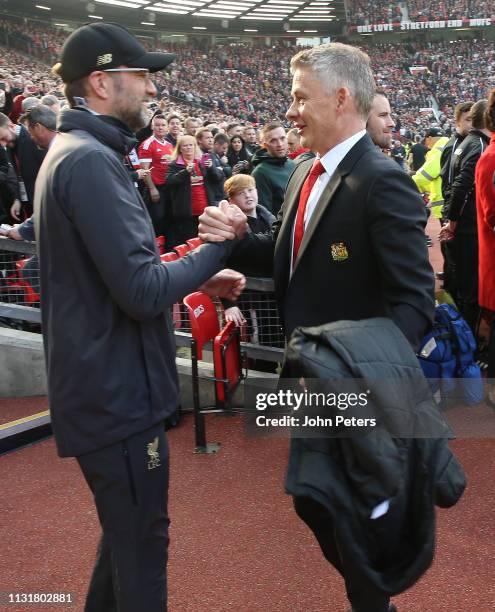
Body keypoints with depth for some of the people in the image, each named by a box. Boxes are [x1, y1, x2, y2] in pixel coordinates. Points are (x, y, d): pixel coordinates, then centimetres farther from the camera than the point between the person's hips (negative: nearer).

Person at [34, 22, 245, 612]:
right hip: (116, 392, -10)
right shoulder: (90, 160, -21)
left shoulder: (74, 153, 13)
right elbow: (143, 292, -26)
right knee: (142, 541, 5)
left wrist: (200, 278, 10)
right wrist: (217, 247, -12)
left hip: (103, 383, 10)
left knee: (128, 527, 24)